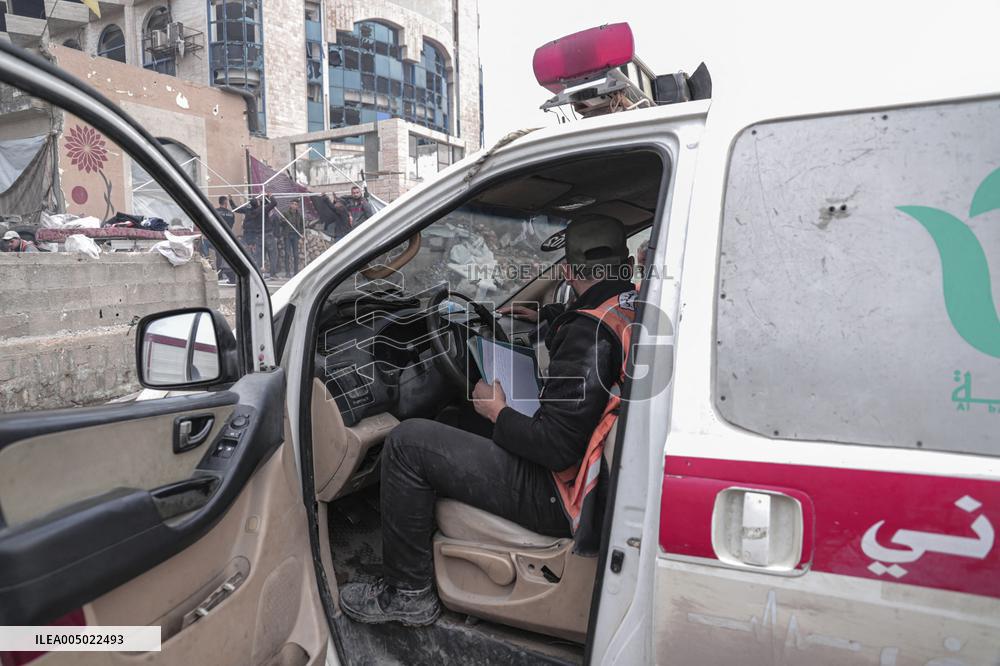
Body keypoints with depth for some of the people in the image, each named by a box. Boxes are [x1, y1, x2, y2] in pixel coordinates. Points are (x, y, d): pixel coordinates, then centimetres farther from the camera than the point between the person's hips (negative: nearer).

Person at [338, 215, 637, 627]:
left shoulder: (591, 334, -25)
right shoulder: (639, 309, 2)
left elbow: (557, 448, -25)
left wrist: (497, 413, -9)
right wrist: (543, 315, 37)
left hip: (563, 497, -10)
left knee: (406, 442, -9)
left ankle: (408, 593, 7)